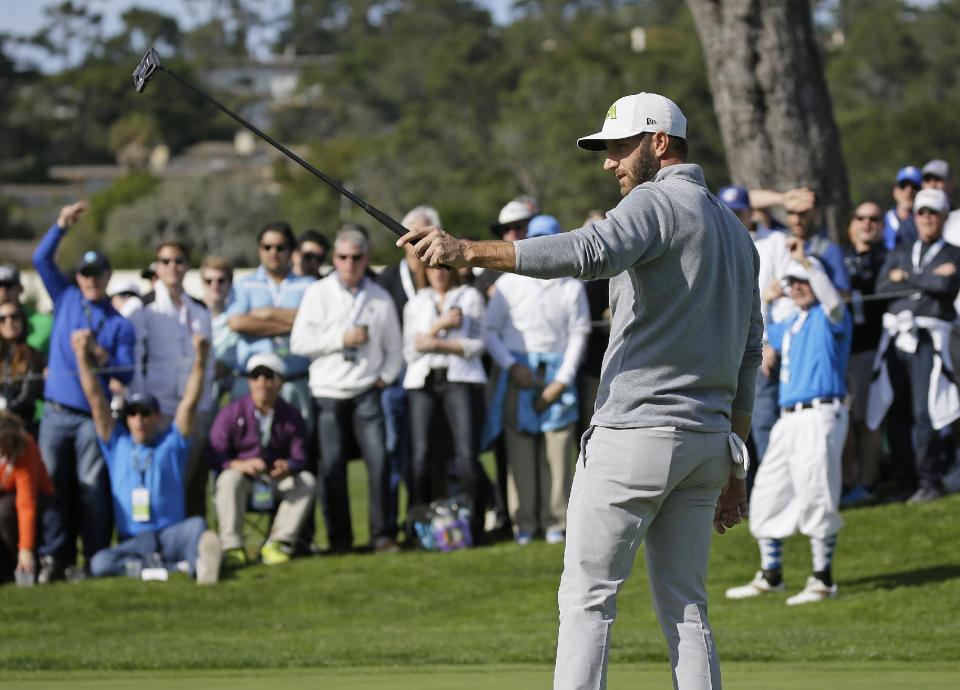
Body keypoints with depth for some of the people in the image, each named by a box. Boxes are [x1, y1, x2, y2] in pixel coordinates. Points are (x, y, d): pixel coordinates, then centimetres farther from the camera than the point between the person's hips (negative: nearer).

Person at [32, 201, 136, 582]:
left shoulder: (120, 325, 6)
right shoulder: (66, 300, 13)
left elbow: (126, 374, 0)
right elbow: (41, 260, 7)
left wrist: (105, 358, -19)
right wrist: (61, 226, -2)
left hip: (94, 417, -2)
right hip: (57, 412, 2)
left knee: (93, 487, -5)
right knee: (54, 485, 0)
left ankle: (94, 557, -2)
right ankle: (56, 557, 4)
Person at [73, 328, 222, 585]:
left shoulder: (172, 443, 10)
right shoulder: (117, 444, 14)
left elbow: (189, 402, -1)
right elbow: (96, 401, 6)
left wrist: (200, 360, -15)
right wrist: (83, 357, -5)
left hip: (172, 536, 0)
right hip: (131, 542, 0)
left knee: (197, 525, -31)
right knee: (100, 564, -31)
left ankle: (199, 561, -59)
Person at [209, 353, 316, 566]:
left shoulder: (291, 416, 2)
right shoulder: (231, 414, -6)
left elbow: (299, 458, -3)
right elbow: (215, 456, -12)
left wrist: (287, 466, -29)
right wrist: (242, 465, -31)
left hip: (277, 482, 3)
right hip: (242, 476, -2)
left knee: (307, 480, -23)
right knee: (229, 479, -35)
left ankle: (278, 542, -23)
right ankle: (232, 546, -29)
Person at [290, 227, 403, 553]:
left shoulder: (380, 298, 9)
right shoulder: (318, 294, 4)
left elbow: (394, 347, 17)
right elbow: (299, 342, -3)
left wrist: (386, 376, 2)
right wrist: (341, 339, -9)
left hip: (366, 392, 1)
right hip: (328, 392, -1)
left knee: (378, 459, -10)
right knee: (332, 466, -1)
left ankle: (382, 535, -5)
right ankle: (339, 539, 7)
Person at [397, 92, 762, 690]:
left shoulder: (658, 202, -8)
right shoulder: (735, 230, 21)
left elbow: (590, 251, -29)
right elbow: (749, 354, 21)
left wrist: (469, 252, -36)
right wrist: (733, 466, 23)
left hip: (637, 433, -9)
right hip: (709, 440, 9)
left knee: (588, 597, -5)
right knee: (685, 607, 10)